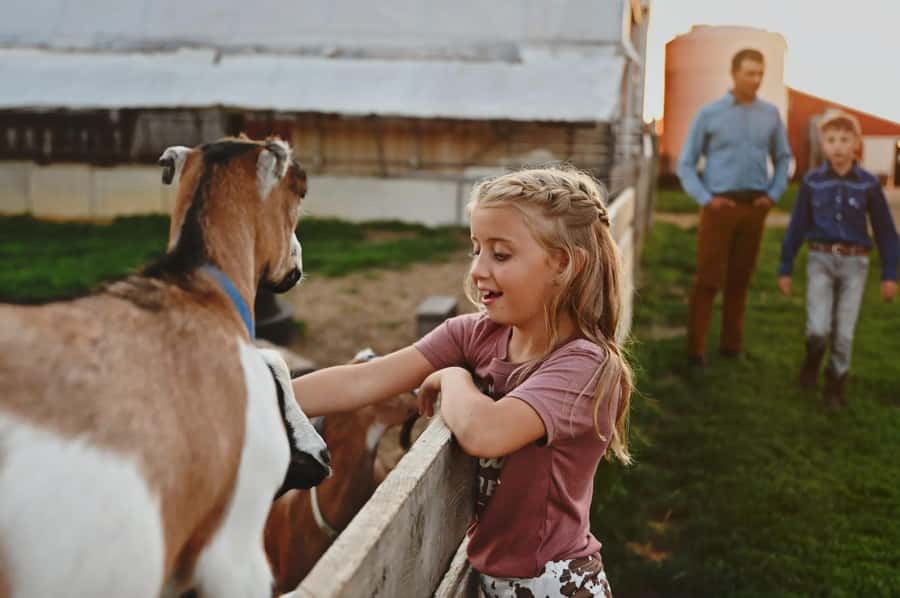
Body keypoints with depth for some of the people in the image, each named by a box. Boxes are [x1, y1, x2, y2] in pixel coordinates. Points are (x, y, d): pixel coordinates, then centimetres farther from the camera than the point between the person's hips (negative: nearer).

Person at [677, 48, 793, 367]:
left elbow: (783, 158, 18)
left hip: (754, 206, 3)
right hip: (720, 205, -3)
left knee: (740, 278, 9)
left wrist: (774, 194, 5)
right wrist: (705, 199, -9)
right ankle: (696, 347, 1)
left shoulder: (770, 114, 7)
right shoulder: (709, 114, 0)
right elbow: (686, 163, 1)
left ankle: (732, 343, 18)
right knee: (708, 278, -4)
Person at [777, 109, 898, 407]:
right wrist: (785, 269, 3)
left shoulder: (868, 184, -4)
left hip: (854, 263, 0)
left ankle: (835, 384, 22)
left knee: (844, 332, 2)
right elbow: (797, 227, 2)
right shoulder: (812, 182, -3)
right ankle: (812, 360, 22)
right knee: (818, 329, -11)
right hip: (820, 260, 0)